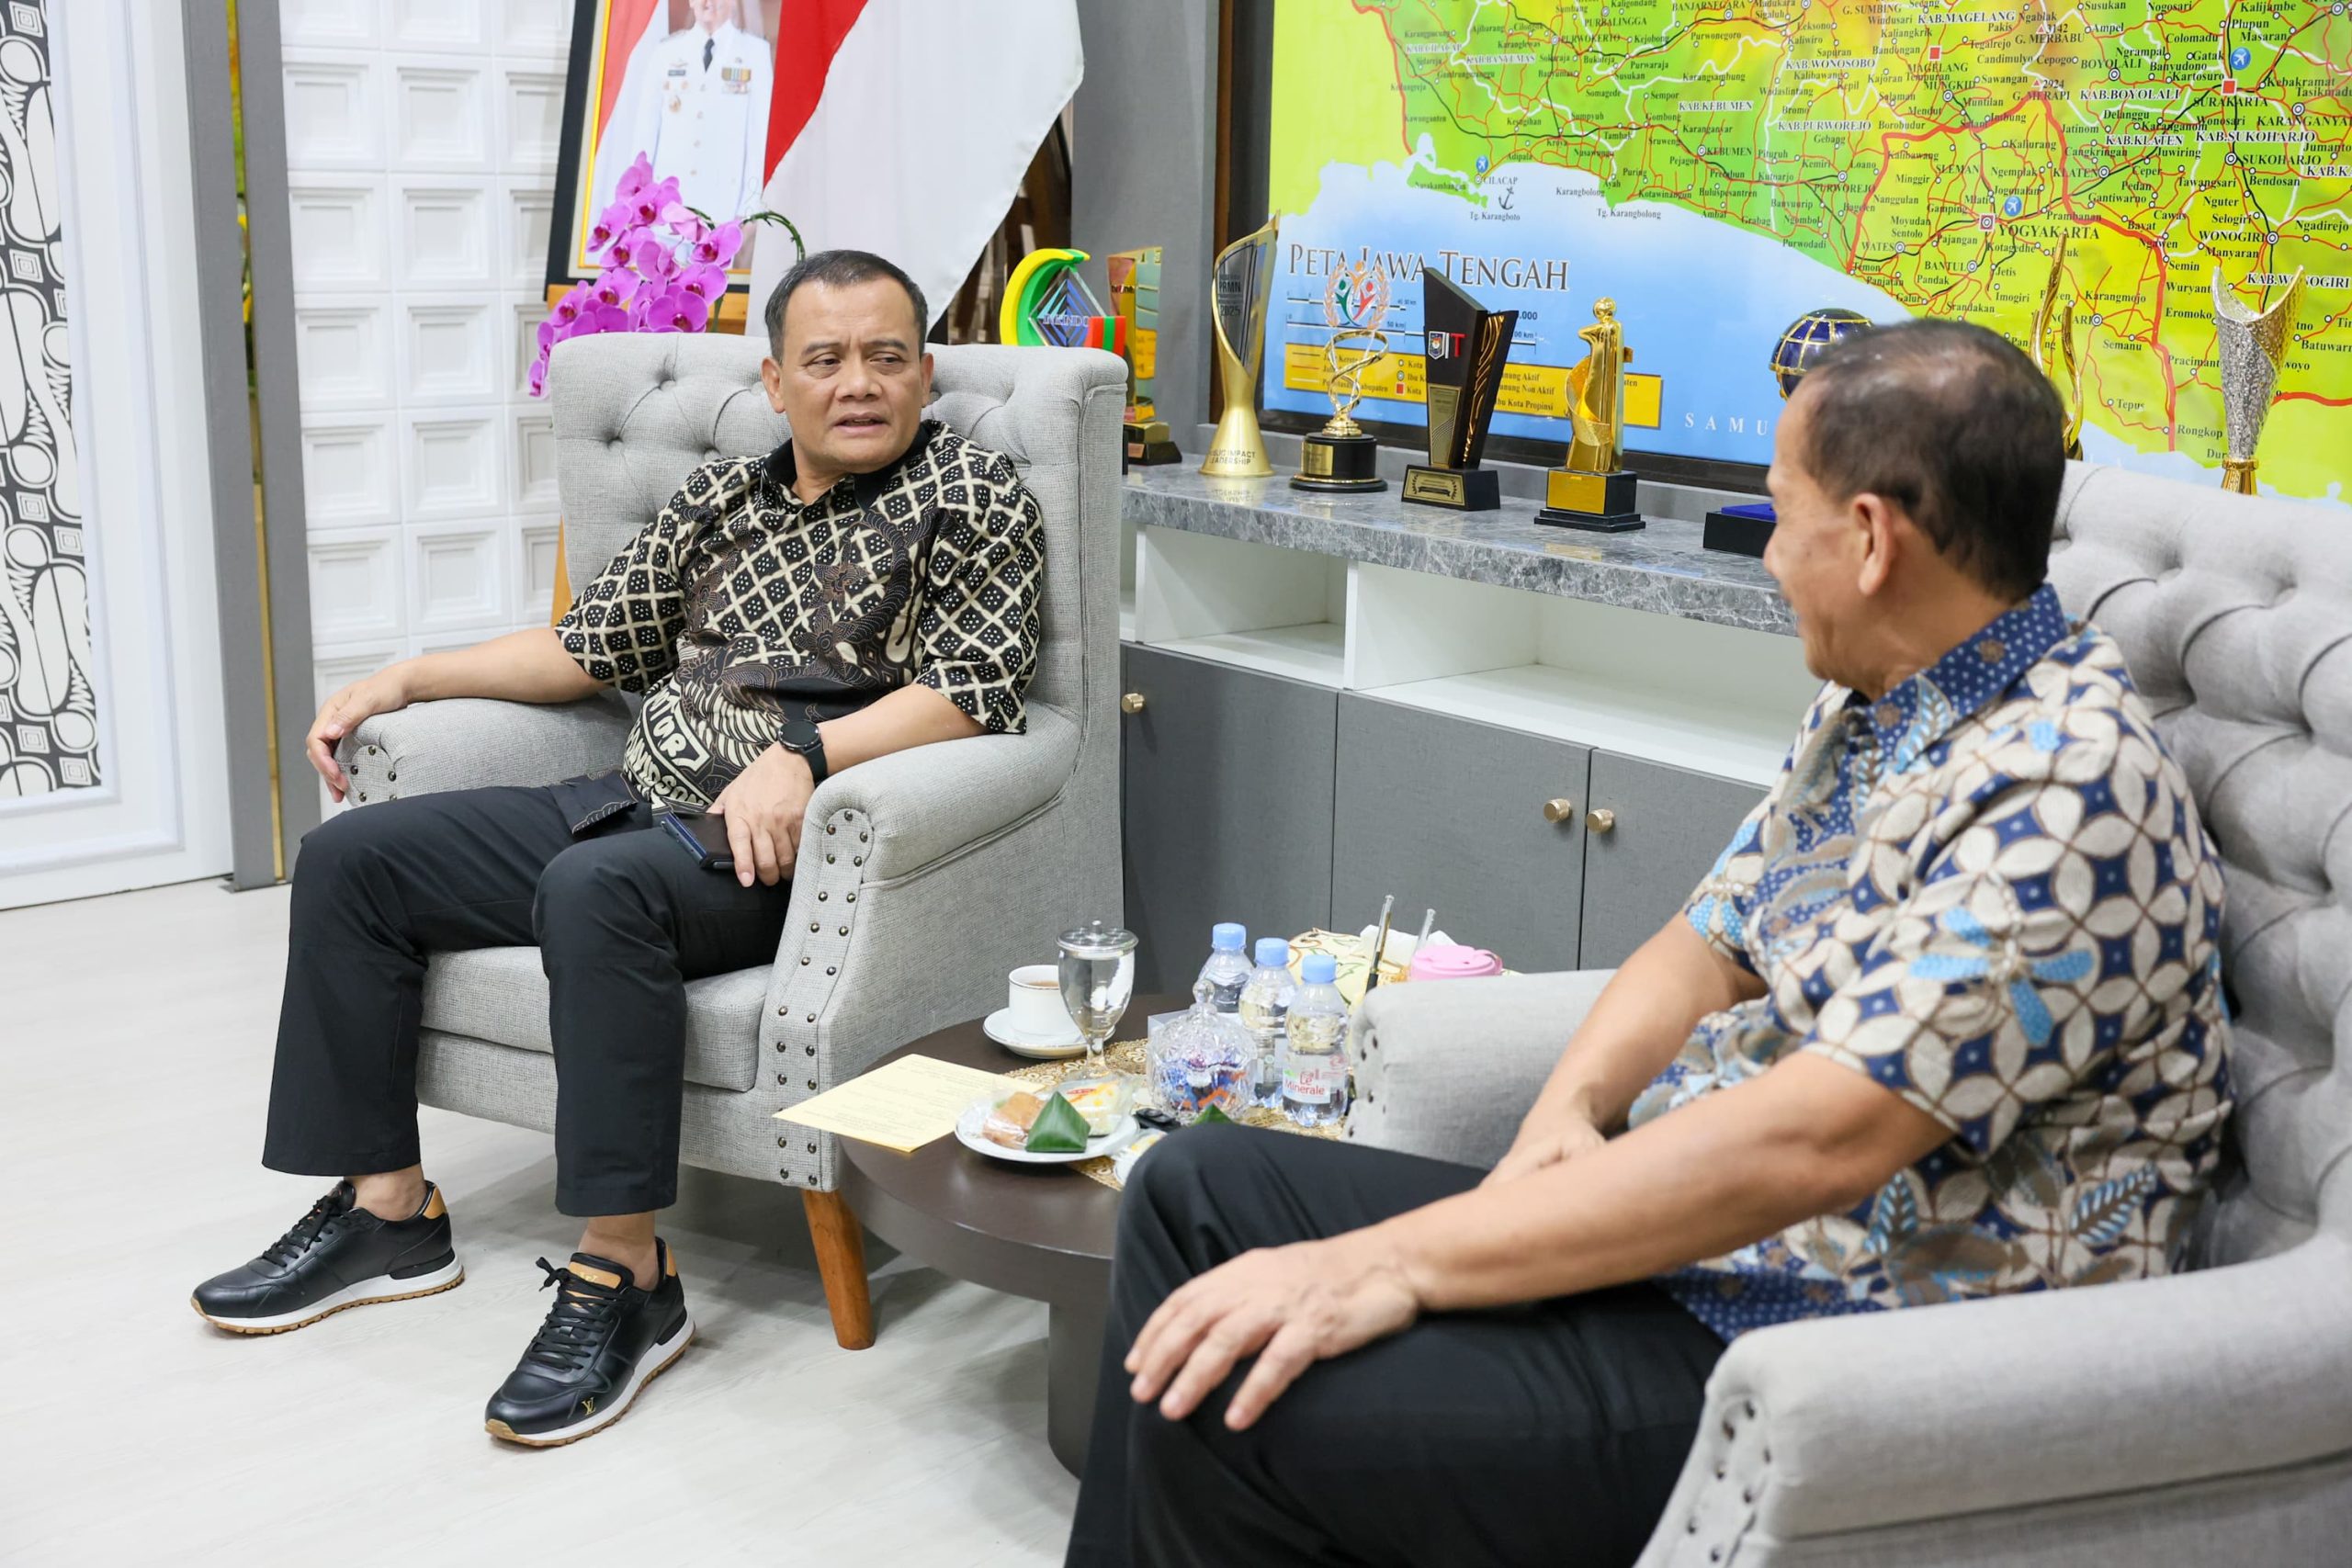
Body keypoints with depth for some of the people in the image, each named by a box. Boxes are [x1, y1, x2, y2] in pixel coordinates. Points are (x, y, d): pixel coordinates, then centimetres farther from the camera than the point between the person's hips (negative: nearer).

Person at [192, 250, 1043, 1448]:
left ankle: (624, 1276, -29)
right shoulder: (725, 494, 19)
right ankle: (387, 1212, 6)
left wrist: (801, 755, -27)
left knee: (595, 889, -37)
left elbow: (973, 690, -13)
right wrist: (408, 678, 15)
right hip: (634, 805, 8)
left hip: (778, 846, -7)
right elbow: (596, 642, 23)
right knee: (350, 857, 0)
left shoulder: (975, 500, 0)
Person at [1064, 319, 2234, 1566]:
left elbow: (1812, 1141, -30)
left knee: (1235, 1410, -22)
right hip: (1667, 1232, 10)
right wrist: (1566, 1113, -7)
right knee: (1197, 1187, 8)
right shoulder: (1869, 711, 10)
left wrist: (1394, 1263, -29)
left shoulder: (2067, 793, -22)